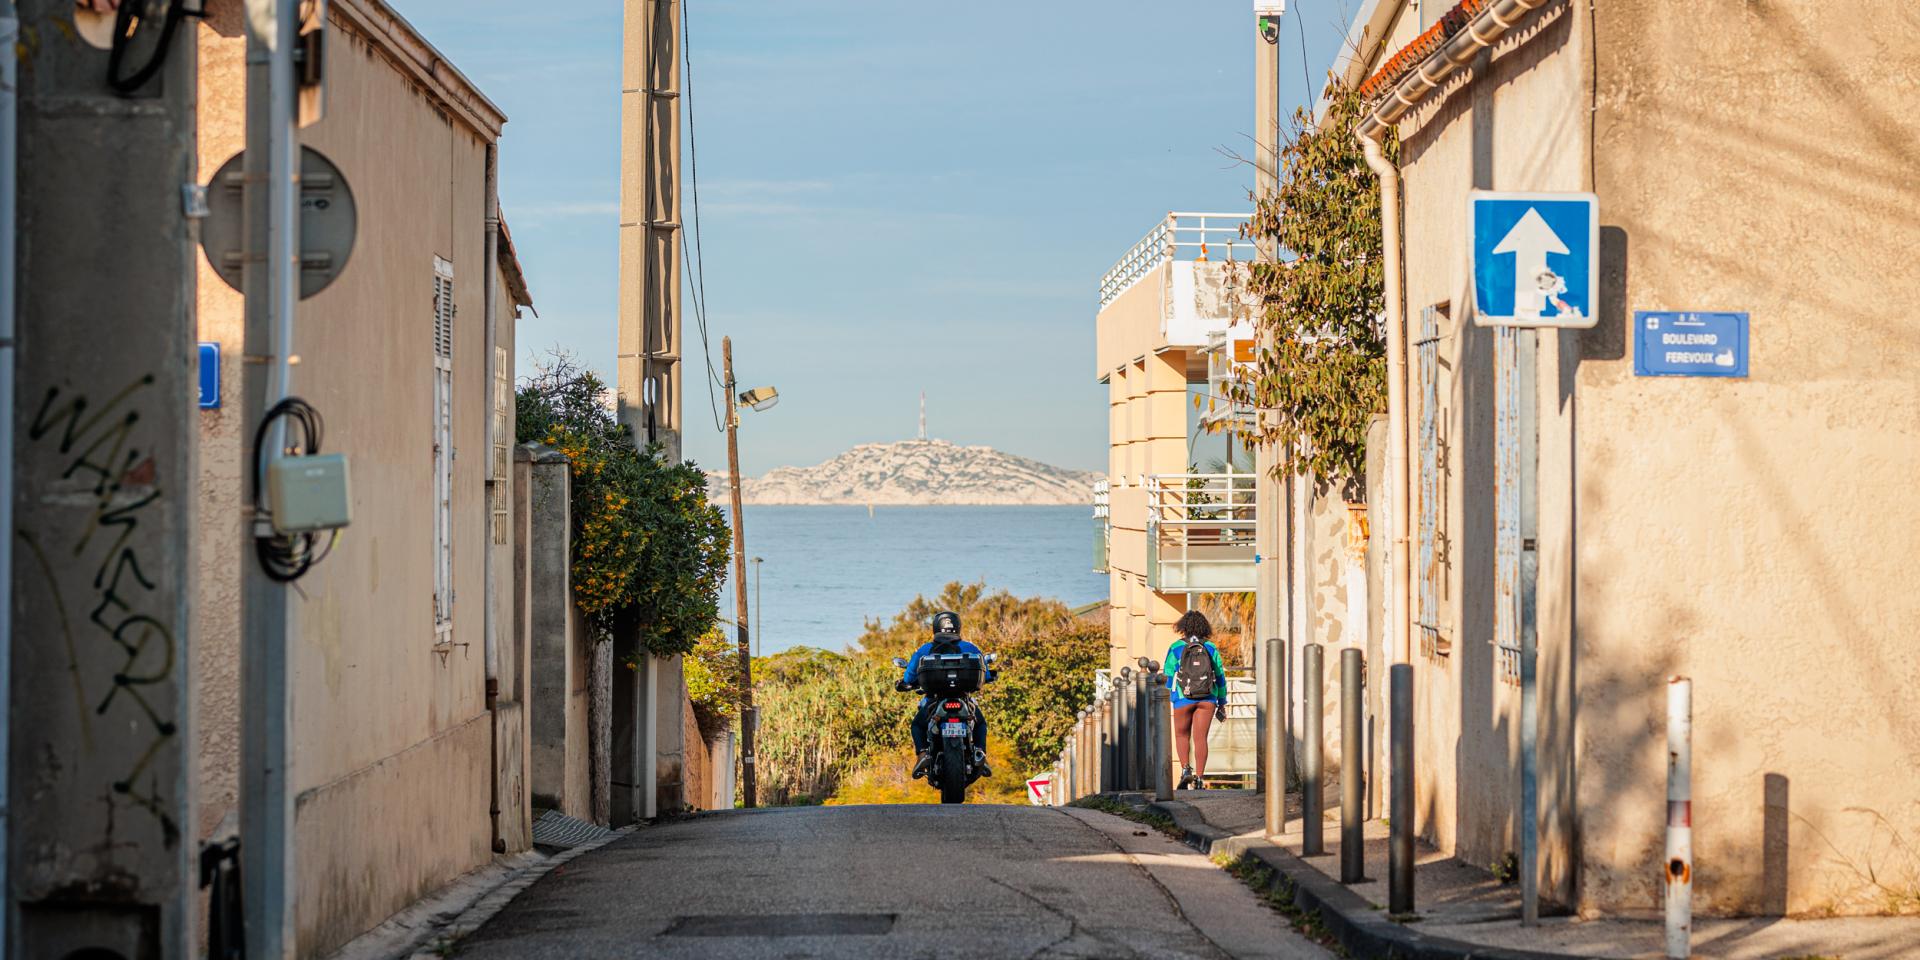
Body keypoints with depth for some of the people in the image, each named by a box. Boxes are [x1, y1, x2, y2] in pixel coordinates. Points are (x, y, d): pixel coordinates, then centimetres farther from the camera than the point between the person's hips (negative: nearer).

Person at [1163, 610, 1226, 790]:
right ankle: (1199, 778, -6)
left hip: (1183, 699, -1)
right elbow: (1220, 676, 8)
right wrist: (1222, 703, 15)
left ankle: (1186, 769, -3)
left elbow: (1168, 677, -1)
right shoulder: (1211, 648, 6)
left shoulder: (1176, 648, -1)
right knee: (1200, 738, 1)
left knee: (1181, 735, 16)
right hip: (1207, 699, 1)